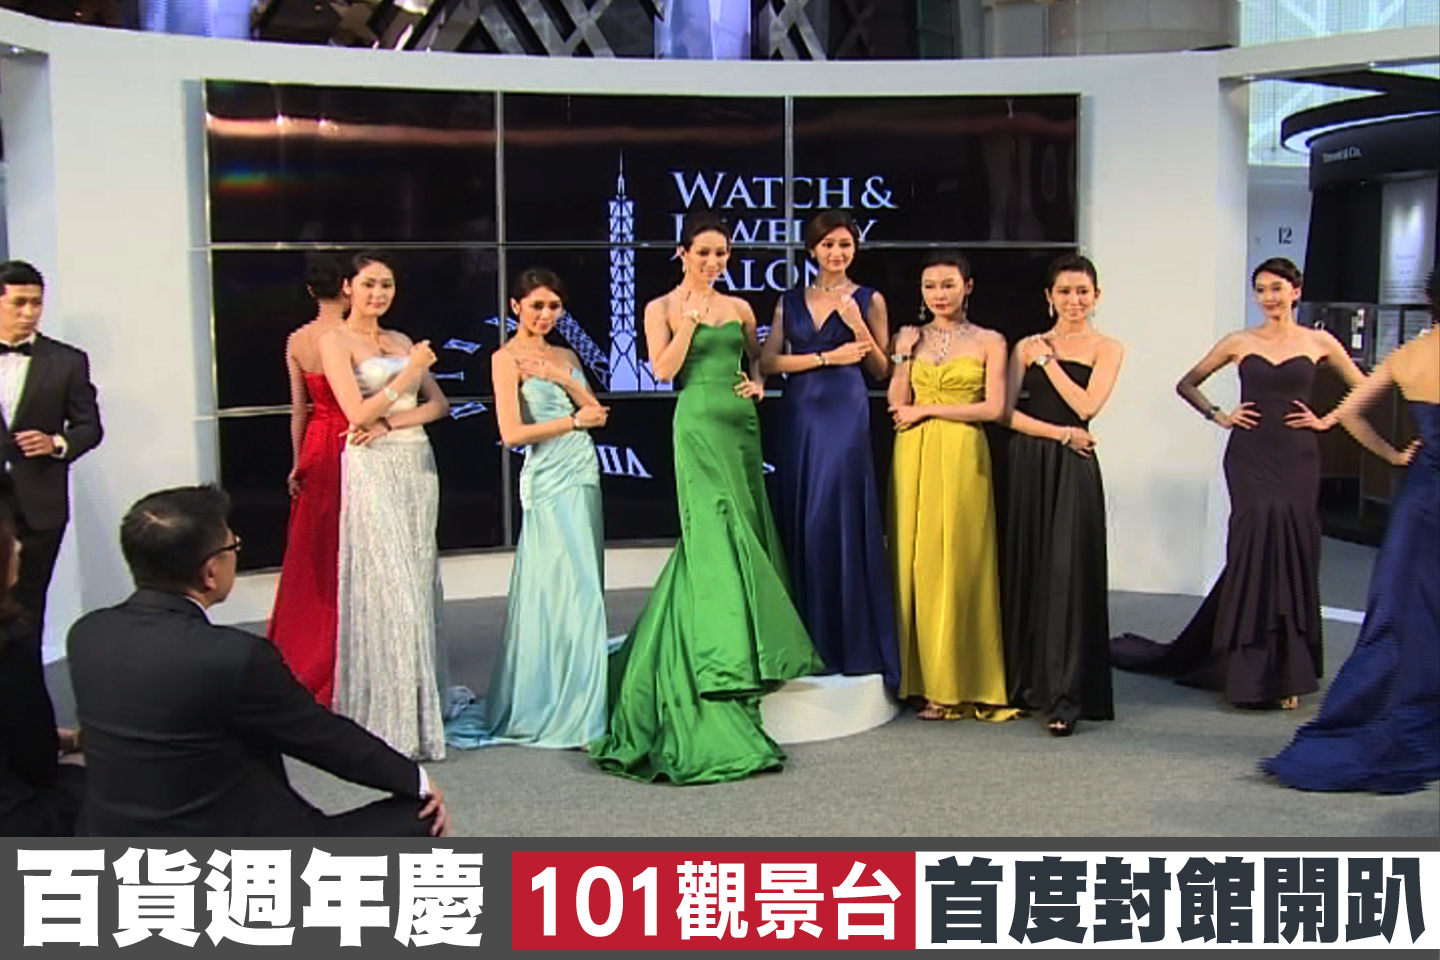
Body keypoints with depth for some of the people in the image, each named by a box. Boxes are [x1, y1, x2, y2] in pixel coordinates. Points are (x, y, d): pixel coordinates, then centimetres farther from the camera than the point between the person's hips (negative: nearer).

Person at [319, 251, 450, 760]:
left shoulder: (401, 341, 17)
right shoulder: (336, 341, -1)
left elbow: (439, 404, 9)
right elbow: (357, 412, -11)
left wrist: (392, 420, -8)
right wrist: (410, 373, -8)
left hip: (418, 465, 6)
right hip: (373, 470, -6)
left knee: (419, 582, 8)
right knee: (387, 589, -8)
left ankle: (417, 706, 17)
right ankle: (390, 720, -2)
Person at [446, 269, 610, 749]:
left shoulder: (565, 356, 17)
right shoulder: (507, 359, -4)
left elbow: (597, 413, 8)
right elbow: (512, 433, -13)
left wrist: (564, 378, -6)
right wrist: (575, 420, -9)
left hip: (584, 476, 7)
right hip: (549, 481, -7)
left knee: (583, 590, 9)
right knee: (561, 591, -9)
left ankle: (577, 703, 19)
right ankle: (561, 713, -2)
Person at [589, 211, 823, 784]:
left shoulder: (739, 308, 14)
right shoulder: (662, 309, 2)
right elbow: (663, 370, -10)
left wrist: (758, 382, 4)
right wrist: (690, 318, -13)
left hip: (742, 425, 6)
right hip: (698, 425, -5)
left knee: (747, 532, 7)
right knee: (717, 533, -11)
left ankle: (748, 646, 19)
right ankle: (724, 655, -9)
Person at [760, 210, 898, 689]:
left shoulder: (868, 300, 6)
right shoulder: (790, 302, 13)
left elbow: (882, 369, 3)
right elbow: (768, 361, 3)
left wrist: (857, 326, -11)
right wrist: (827, 356, -6)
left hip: (844, 415, -3)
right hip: (797, 416, 3)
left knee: (839, 523, -7)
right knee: (798, 524, 3)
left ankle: (849, 644, 1)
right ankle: (807, 641, 12)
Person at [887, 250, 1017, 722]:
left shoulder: (989, 342, 4)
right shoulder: (910, 337, 11)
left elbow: (993, 407, -6)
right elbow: (897, 406, 4)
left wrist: (927, 409, -7)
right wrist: (905, 355, -7)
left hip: (962, 457, -3)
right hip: (914, 457, 3)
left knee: (957, 564, -3)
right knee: (913, 558, 1)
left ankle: (955, 685, 4)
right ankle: (920, 678, 8)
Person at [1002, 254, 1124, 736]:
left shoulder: (1106, 349, 5)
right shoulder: (1027, 347, 12)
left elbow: (1086, 405, -11)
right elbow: (1007, 412, 2)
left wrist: (1048, 359, -4)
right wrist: (1060, 432, -9)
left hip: (1074, 471, -3)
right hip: (1028, 466, 3)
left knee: (1066, 571, -8)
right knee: (1026, 567, 5)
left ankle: (1064, 696, -6)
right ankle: (1025, 682, 17)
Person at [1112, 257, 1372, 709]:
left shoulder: (1318, 342, 6)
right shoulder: (1240, 342, 6)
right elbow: (1187, 384, 14)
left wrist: (1327, 420, 3)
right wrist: (1219, 416, 3)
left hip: (1296, 459, 1)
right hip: (1249, 456, 0)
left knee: (1292, 548, -3)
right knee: (1255, 544, -9)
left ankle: (1287, 672, 7)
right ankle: (1254, 670, -1)